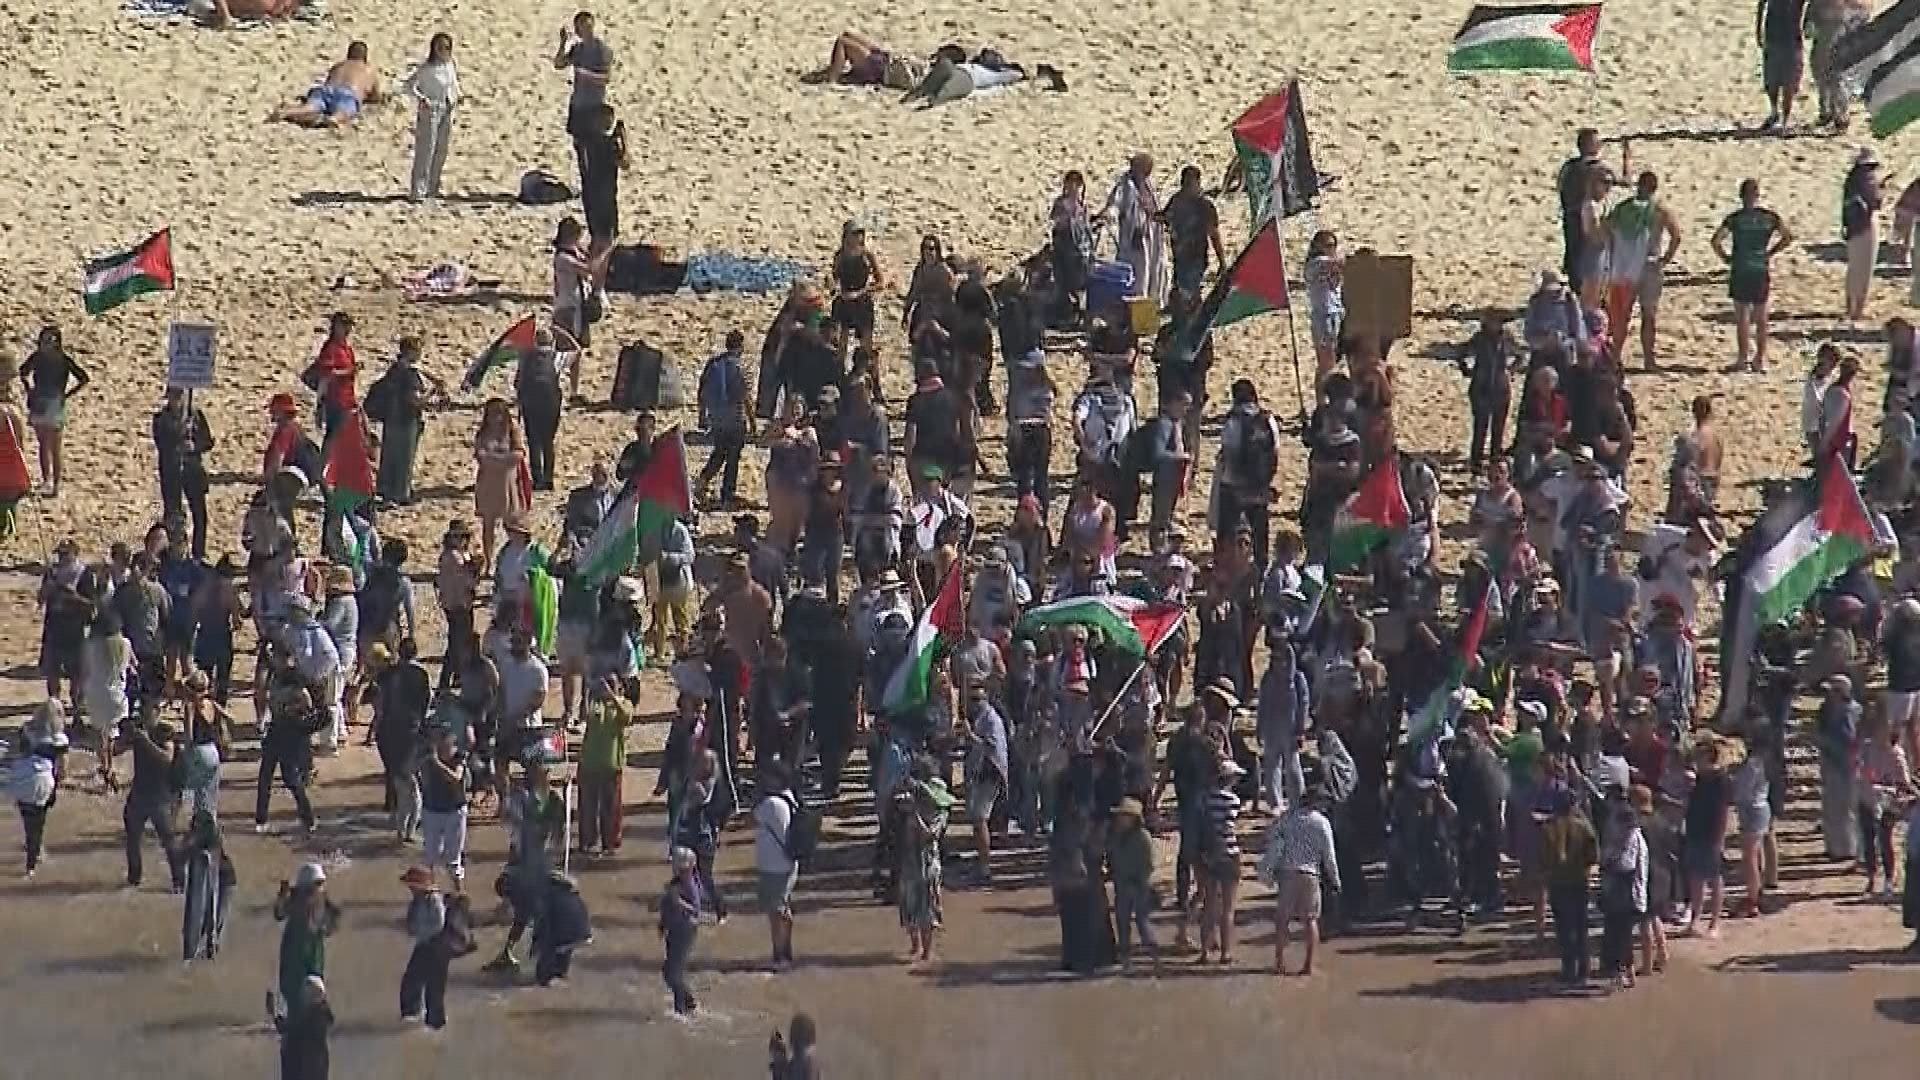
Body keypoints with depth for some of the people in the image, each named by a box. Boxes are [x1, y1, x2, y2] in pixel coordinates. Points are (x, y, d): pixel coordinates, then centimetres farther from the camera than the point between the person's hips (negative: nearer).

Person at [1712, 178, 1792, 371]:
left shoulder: (1735, 218, -7)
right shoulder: (1770, 217, 0)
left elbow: (1716, 241, -13)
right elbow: (1788, 237, 6)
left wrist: (1726, 258, 1)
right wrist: (1771, 253, 12)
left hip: (1740, 272, -2)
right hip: (1761, 272, 2)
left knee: (1742, 316, 5)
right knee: (1761, 317, 11)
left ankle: (1743, 358, 5)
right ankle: (1761, 358, 15)